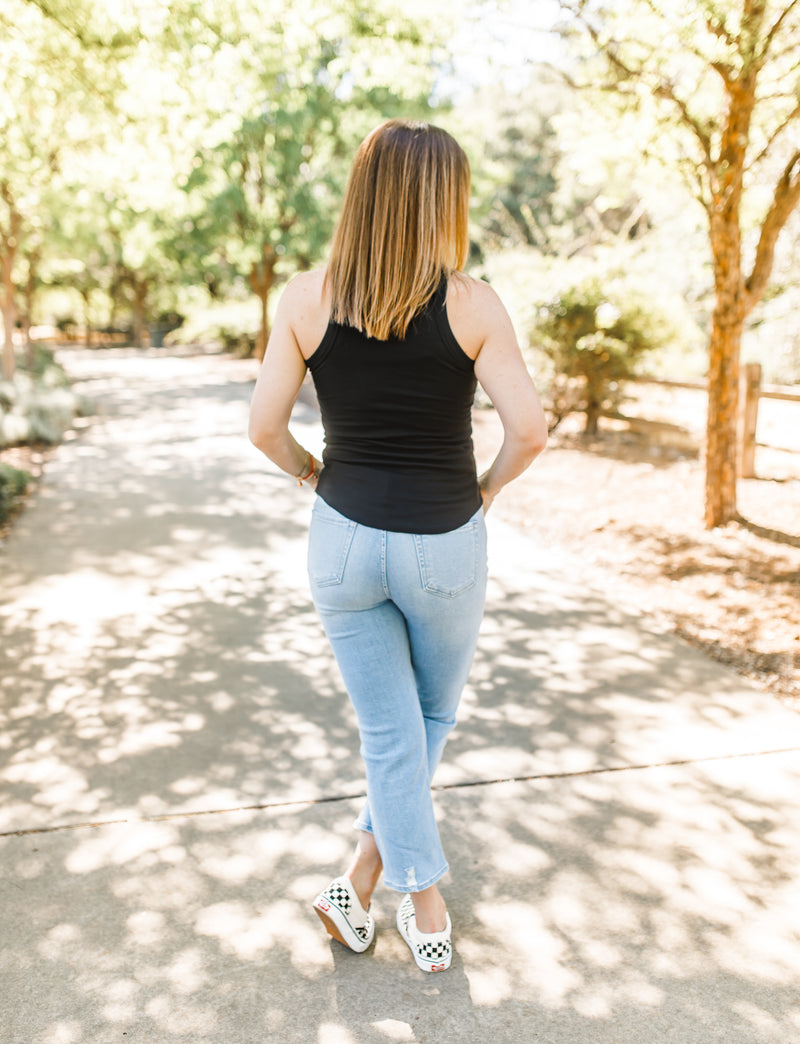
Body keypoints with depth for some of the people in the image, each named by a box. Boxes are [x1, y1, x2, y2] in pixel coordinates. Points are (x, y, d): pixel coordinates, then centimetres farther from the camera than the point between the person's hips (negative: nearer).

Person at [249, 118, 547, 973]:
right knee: (433, 714, 24)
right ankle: (363, 877, 30)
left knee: (389, 730, 14)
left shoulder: (305, 299, -6)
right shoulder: (471, 306, -11)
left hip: (345, 539, 2)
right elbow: (529, 429, -15)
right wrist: (486, 489, 3)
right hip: (444, 545, -1)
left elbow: (264, 426, -5)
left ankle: (426, 913, 24)